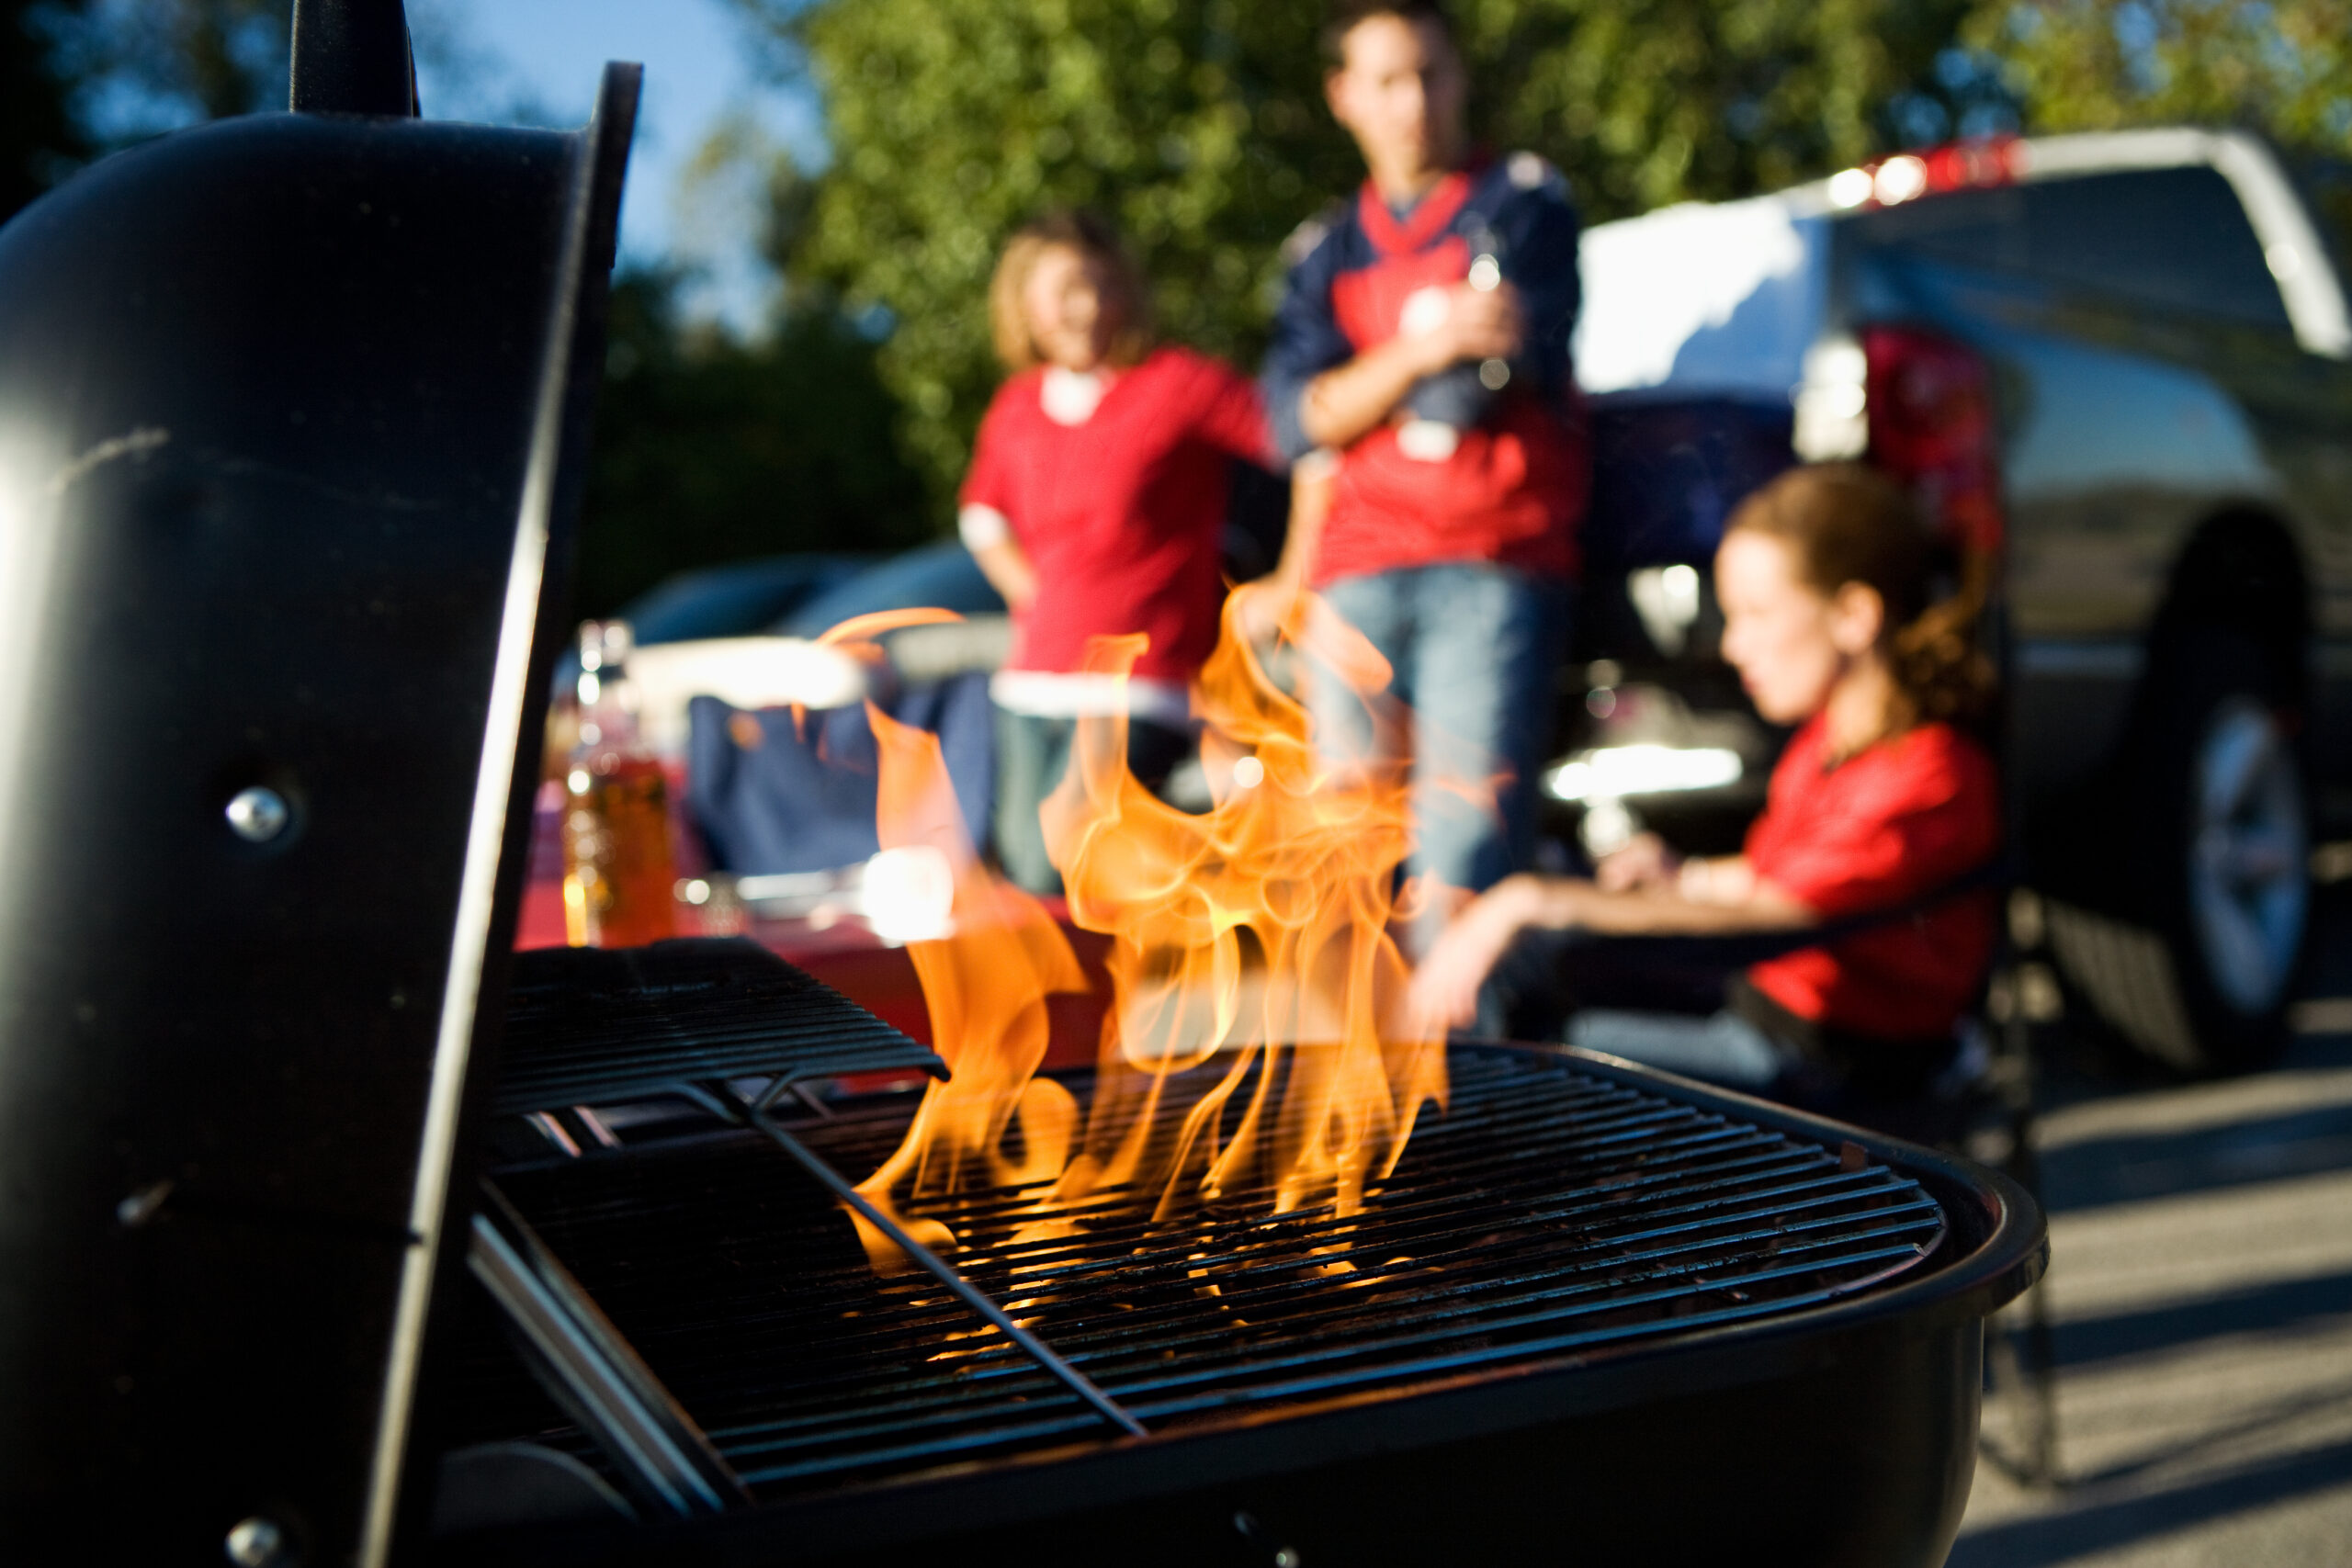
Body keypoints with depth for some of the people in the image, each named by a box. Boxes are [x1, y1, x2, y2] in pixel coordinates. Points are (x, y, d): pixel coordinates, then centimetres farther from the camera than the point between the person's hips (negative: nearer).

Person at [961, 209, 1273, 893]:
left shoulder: (1179, 383, -7)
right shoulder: (1015, 406, 11)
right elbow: (982, 516, 28)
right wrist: (1035, 598, 13)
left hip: (1135, 688, -6)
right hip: (1032, 683, 7)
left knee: (1061, 872, -17)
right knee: (1023, 872, 8)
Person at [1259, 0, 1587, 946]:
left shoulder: (1523, 202, 12)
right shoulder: (1324, 251, 21)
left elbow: (1521, 363, -2)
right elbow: (1296, 420, 6)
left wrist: (1354, 396, 4)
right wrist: (1422, 350, -8)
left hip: (1494, 567, -3)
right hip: (1356, 571, 4)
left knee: (1463, 848, -15)